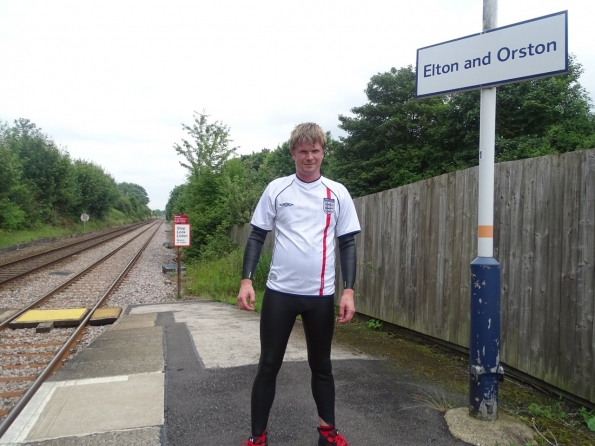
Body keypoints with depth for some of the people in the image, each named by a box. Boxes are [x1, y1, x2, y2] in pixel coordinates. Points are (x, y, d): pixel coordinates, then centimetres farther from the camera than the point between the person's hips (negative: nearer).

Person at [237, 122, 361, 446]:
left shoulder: (338, 194, 2)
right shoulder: (276, 189, 1)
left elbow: (347, 244, 4)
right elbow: (257, 237, 3)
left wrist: (348, 291, -4)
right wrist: (246, 280, -7)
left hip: (321, 295, 1)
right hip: (280, 291, 0)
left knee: (321, 365, 15)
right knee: (268, 365, 7)